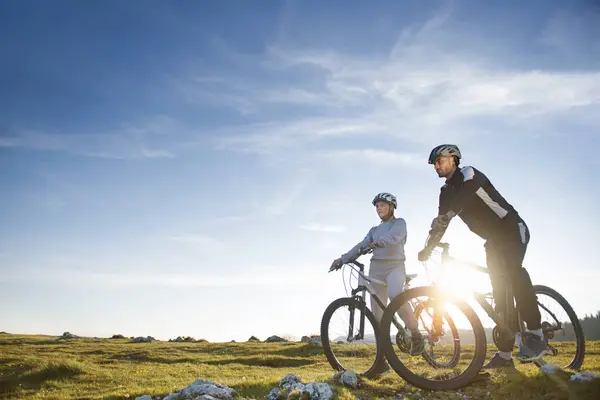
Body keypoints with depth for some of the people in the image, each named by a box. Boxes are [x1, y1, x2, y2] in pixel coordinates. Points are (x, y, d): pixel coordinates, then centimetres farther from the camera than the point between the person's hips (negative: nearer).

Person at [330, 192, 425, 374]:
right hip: (376, 268, 5)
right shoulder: (374, 230, 23)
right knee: (378, 315, -2)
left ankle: (415, 333, -17)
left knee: (395, 295, -36)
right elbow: (361, 246, 8)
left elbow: (394, 236, -17)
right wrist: (342, 259, -7)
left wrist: (379, 243, -39)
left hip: (395, 266, -5)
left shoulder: (399, 223, 6)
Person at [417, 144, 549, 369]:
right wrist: (428, 248, -4)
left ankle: (536, 336, -33)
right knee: (499, 292, 2)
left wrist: (445, 215, -49)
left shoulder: (469, 174, -12)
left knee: (512, 270, -34)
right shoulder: (447, 192, 10)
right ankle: (505, 354, 2)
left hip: (512, 229, -7)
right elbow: (441, 222, 7)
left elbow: (465, 193, -34)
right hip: (493, 240, 8)